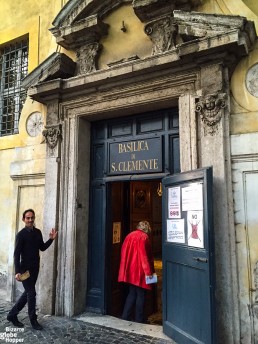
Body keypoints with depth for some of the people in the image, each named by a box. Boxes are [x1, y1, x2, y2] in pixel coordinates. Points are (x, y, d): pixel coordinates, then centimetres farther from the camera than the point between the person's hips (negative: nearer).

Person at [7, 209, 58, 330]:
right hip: (25, 269, -6)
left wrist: (51, 239, -4)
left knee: (28, 293, 15)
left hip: (35, 268, 7)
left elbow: (42, 248, 12)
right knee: (31, 293, -1)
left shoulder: (38, 232, 5)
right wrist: (17, 272, -21)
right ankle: (33, 320, 15)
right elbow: (16, 254, -15)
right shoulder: (21, 234, -13)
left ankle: (12, 314, 31)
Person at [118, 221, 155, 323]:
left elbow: (124, 253, 12)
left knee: (132, 293, 17)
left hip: (129, 271, 7)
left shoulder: (129, 235, 9)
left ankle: (125, 318, 19)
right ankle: (139, 320, 14)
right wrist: (148, 271, -16)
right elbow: (144, 255, -20)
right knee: (141, 294, 6)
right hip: (139, 271, -7)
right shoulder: (144, 237, -13)